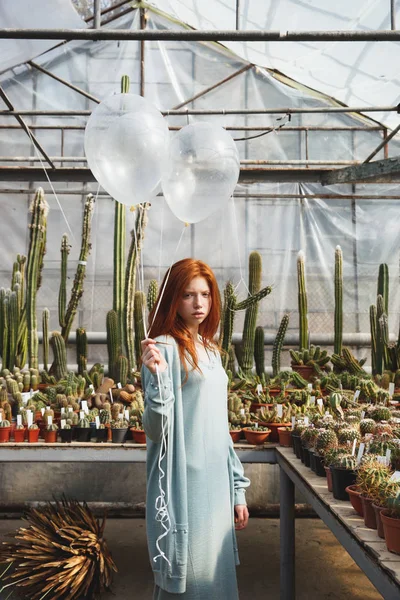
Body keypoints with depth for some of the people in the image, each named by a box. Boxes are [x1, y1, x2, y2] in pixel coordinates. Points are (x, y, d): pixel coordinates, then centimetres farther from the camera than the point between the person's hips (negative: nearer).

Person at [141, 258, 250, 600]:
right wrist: (158, 378, -33)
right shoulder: (165, 348, -11)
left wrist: (238, 488, 14)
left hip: (217, 482, 8)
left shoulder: (211, 352, 11)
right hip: (184, 486, -7)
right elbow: (156, 429, -17)